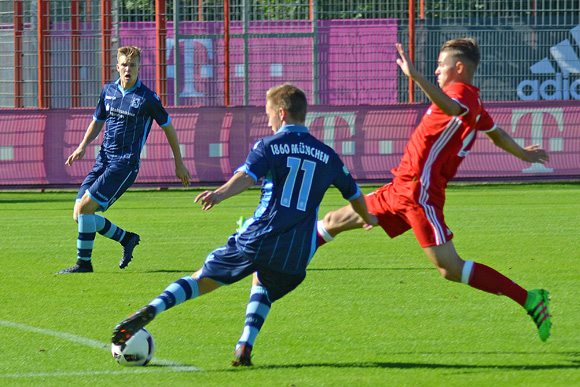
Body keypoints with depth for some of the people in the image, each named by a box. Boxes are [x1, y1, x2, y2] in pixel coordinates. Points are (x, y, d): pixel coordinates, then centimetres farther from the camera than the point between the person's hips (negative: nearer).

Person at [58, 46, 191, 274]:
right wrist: (83, 146, 6)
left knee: (84, 207, -18)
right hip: (103, 160, 7)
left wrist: (179, 164, 10)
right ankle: (126, 238, 19)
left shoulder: (147, 98, -7)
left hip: (126, 164, -7)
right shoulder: (109, 91, 10)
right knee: (79, 215, 1)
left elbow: (168, 128, 4)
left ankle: (84, 263, -7)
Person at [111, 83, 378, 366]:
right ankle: (245, 347, 8)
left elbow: (247, 175, -16)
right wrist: (368, 218, 49)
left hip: (258, 237, -3)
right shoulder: (327, 156, 16)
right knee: (263, 288, 30)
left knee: (202, 280, 7)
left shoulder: (269, 146, 5)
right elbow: (354, 194, 29)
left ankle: (151, 310, -15)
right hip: (298, 252, 3)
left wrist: (220, 194, -31)